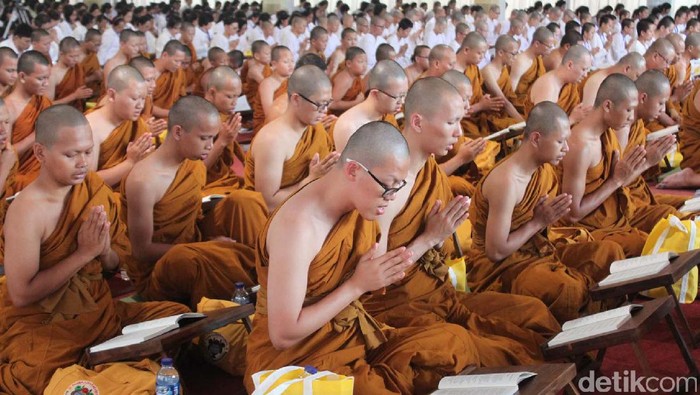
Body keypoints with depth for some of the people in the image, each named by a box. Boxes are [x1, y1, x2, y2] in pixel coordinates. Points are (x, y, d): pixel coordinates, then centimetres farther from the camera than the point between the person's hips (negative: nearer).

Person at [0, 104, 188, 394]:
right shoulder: (27, 210, -20)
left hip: (97, 309, 6)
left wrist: (105, 251, -16)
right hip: (41, 325, -6)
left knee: (180, 316, -8)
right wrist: (84, 252, -22)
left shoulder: (93, 188, -1)